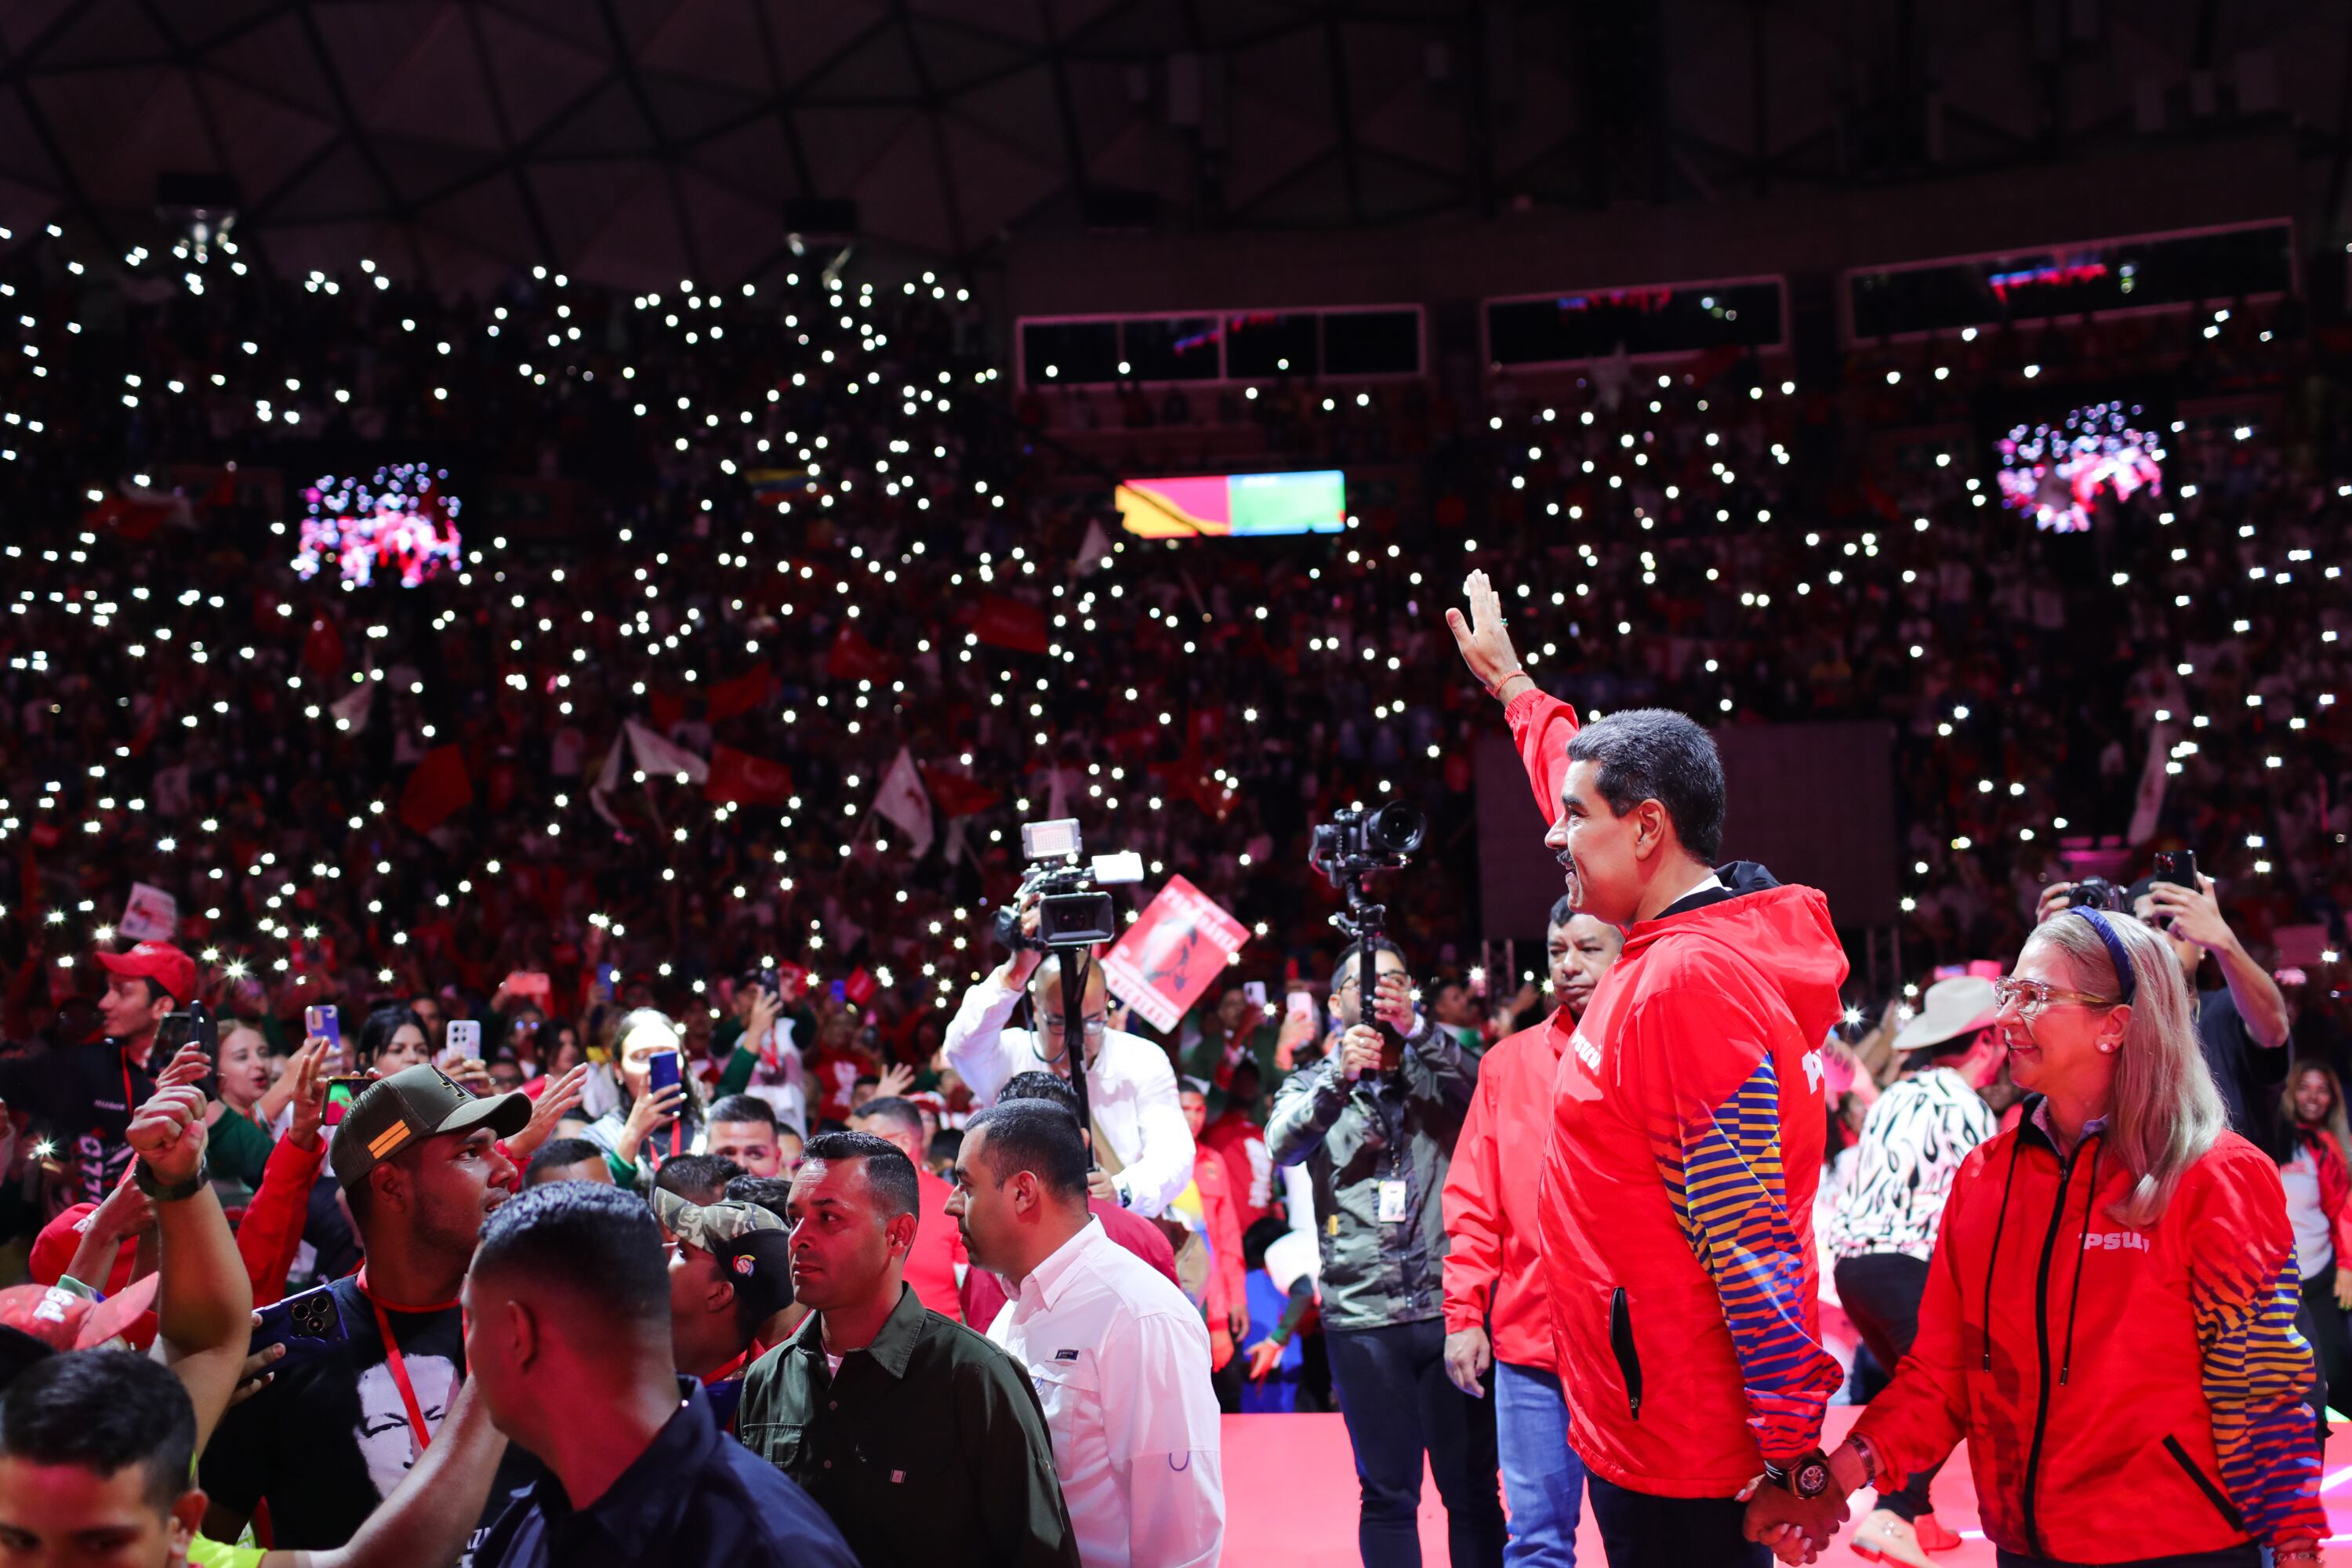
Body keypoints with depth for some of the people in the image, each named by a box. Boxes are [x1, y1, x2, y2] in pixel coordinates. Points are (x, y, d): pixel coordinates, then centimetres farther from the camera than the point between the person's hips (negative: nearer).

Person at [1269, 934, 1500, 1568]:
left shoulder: (1438, 1069, 11)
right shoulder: (1311, 1083, 11)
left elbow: (1483, 1084, -10)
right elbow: (1283, 1145, -9)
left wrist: (1416, 1027, -25)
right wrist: (1339, 1077, -26)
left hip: (1451, 1307, 0)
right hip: (1361, 1315, 0)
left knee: (1472, 1489, 3)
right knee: (1388, 1492, 4)